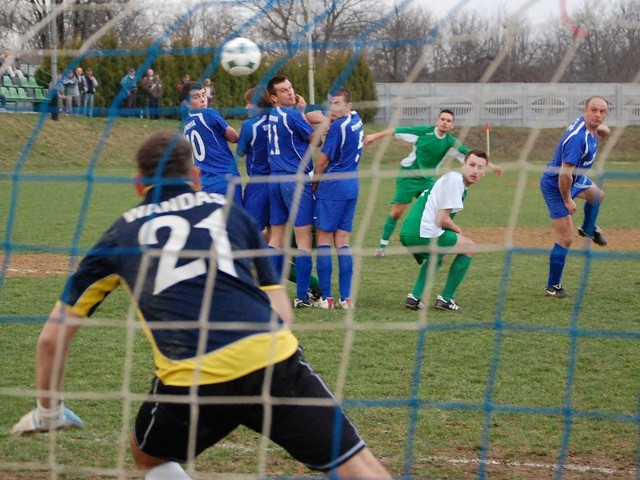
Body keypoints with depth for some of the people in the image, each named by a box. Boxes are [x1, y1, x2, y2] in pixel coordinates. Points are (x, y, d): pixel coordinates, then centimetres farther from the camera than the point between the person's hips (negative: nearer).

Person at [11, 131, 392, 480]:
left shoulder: (121, 235, 23)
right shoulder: (229, 211, 24)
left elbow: (53, 337, 25)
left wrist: (48, 411, 38)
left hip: (191, 380, 0)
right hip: (273, 358, 0)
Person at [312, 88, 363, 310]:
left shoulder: (338, 125, -14)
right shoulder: (356, 120, 9)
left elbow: (323, 160, -10)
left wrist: (315, 183, 5)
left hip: (332, 185, -8)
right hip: (352, 186, 8)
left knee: (323, 238, -2)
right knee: (342, 240, 7)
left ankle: (326, 297, -5)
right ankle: (346, 297, 2)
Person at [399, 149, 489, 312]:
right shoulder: (454, 179, -9)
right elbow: (442, 219, -13)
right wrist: (457, 230, 6)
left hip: (407, 233, 10)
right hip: (423, 235, -10)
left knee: (435, 257, 37)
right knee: (469, 247, 8)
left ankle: (415, 297, 19)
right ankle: (445, 299, 9)